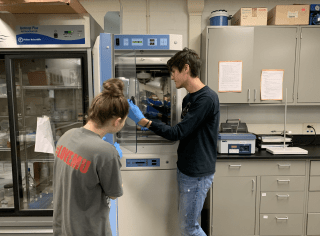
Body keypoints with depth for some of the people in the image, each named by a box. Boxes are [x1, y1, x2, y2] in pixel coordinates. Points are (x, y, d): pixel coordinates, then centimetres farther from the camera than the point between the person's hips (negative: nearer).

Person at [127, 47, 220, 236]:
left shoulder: (207, 98, -21)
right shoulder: (189, 99, 10)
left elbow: (178, 133, -23)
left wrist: (144, 121, -22)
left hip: (197, 174, -9)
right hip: (185, 169, 9)